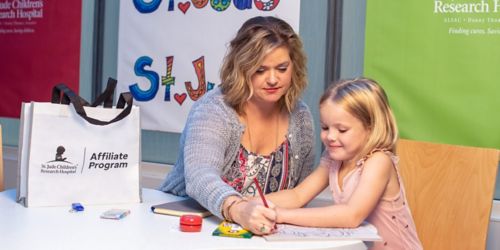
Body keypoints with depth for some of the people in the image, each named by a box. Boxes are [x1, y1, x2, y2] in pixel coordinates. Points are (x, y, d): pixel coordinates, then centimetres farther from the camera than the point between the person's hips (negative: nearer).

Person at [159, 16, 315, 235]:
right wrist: (238, 210, -48)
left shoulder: (301, 117, -1)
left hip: (255, 235, 3)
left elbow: (300, 192, 9)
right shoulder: (213, 110, -14)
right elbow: (200, 177, -30)